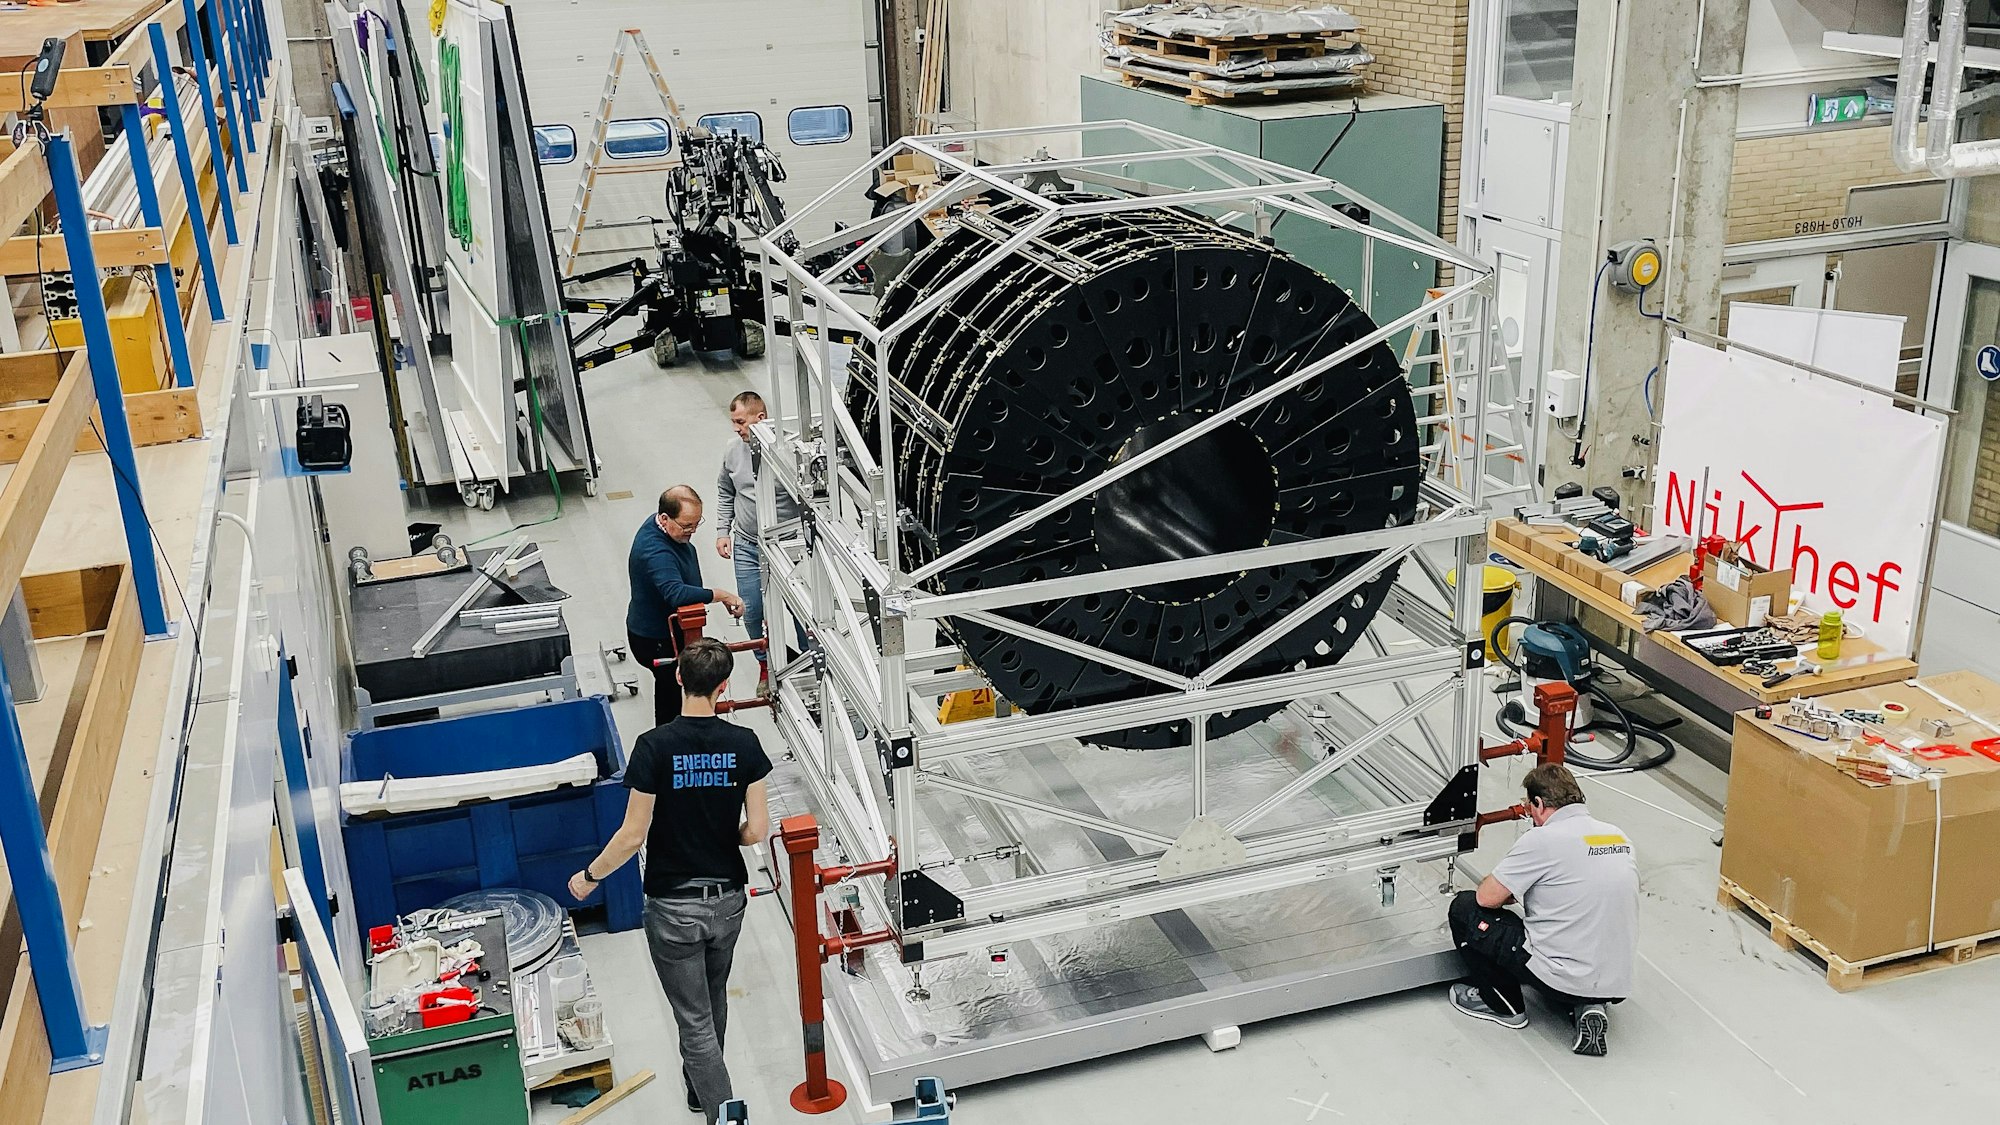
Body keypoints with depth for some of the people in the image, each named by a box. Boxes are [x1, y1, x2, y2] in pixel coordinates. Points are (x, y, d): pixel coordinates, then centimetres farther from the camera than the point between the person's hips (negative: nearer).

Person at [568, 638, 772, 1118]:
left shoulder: (656, 746, -18)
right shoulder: (743, 744, -9)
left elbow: (633, 835, -15)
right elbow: (757, 830, -8)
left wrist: (589, 876, 1)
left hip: (673, 905, -4)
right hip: (727, 899, 4)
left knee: (695, 1019, 5)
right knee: (713, 999, 26)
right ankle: (699, 1087, 47)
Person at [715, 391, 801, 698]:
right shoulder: (734, 451, -1)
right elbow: (725, 493, 16)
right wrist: (722, 531, 10)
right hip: (747, 547, 5)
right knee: (751, 612, 10)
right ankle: (765, 664, 33)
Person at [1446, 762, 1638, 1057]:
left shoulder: (1542, 839, -14)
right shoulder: (1619, 836, 8)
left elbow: (1488, 897, -8)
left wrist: (1510, 894, 16)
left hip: (1564, 980, -7)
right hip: (1616, 984, 7)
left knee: (1464, 908, 7)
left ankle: (1503, 1004, 17)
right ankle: (1586, 1007, 12)